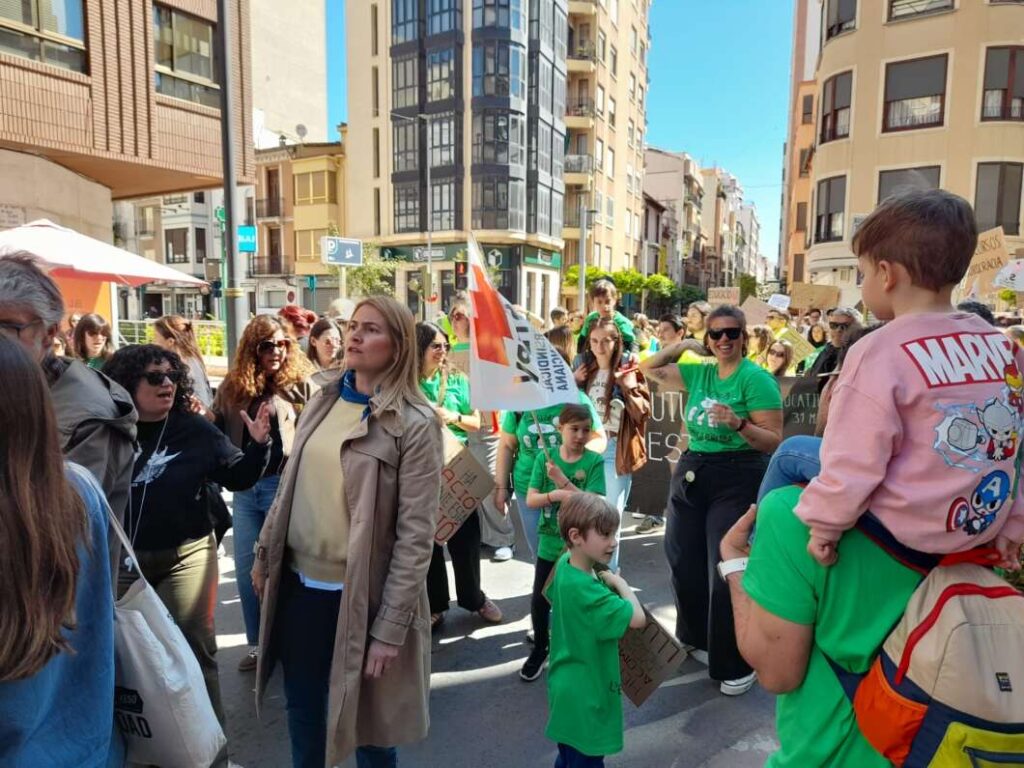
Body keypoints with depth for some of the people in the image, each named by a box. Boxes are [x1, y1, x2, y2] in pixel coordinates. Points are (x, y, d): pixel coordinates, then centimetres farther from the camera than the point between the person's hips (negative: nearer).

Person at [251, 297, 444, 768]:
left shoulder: (416, 424, -16)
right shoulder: (323, 402, 4)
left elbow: (416, 535, -17)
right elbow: (289, 489, 12)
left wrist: (390, 627, -18)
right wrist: (264, 555, 13)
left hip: (359, 594, -6)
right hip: (298, 583, 6)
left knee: (366, 721, 15)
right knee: (302, 707, 23)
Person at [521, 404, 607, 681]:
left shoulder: (594, 461, -10)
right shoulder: (544, 458, -4)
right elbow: (530, 500, -7)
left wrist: (562, 480, -25)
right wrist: (557, 494, -24)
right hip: (550, 542, 2)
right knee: (539, 599, 9)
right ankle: (540, 649, 34)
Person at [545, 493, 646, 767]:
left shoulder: (565, 565, -6)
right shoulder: (584, 589, -32)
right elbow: (638, 619, -33)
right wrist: (619, 582, -16)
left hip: (571, 687, 9)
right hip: (584, 695, -9)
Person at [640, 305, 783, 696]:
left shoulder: (757, 378, -10)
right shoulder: (698, 373, 9)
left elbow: (774, 441, -14)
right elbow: (649, 368, 19)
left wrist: (739, 424, -30)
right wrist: (682, 344, 9)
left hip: (736, 479, -7)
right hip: (690, 473, 7)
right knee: (685, 563, 15)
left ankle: (737, 665, 15)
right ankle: (700, 638, 39)